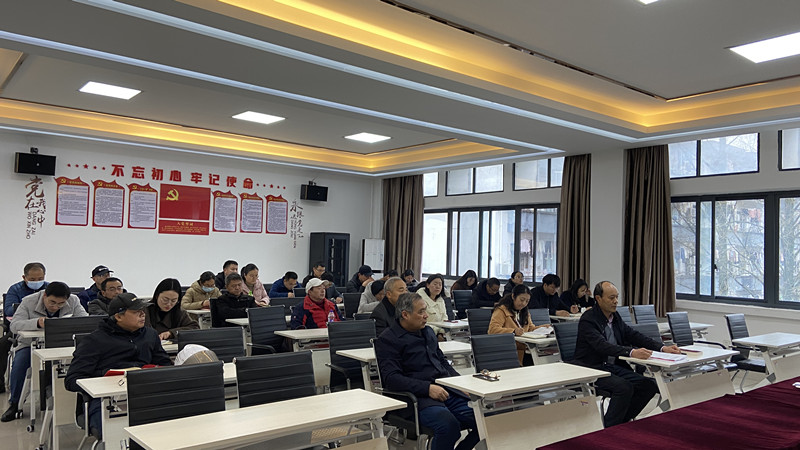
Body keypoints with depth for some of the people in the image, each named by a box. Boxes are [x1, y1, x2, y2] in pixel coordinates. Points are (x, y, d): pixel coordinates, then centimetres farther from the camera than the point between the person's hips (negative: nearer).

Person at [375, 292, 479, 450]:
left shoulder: (427, 332, 22)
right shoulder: (387, 339, -3)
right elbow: (391, 378, -13)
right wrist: (427, 388, -20)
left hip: (447, 390, 8)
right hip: (417, 396, -7)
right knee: (449, 425, -35)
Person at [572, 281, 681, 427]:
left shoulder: (615, 316, 10)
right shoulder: (588, 319, -15)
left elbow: (634, 336, 9)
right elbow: (602, 346, -29)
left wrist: (663, 348, -6)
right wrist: (631, 352, -43)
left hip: (614, 366, 8)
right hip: (592, 369, -8)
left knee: (649, 386, -8)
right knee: (624, 387, -29)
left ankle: (622, 421, 5)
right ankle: (608, 430, -13)